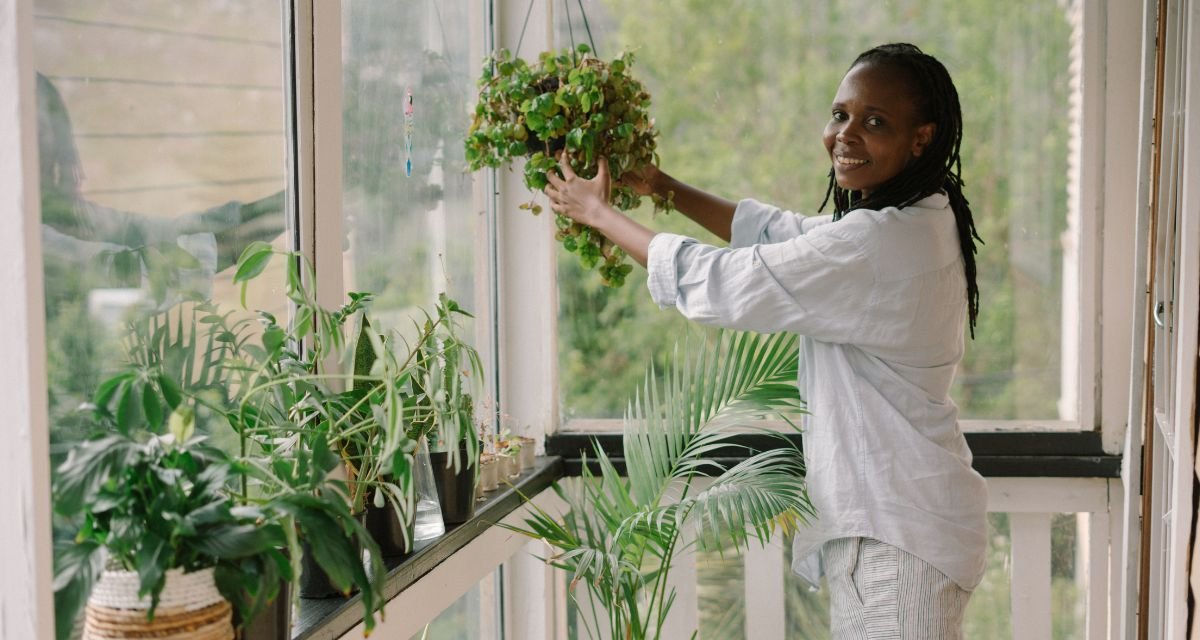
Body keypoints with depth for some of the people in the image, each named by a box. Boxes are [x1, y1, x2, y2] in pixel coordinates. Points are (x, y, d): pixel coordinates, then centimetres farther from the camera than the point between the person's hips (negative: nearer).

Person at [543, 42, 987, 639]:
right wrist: (660, 184, 16)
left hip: (897, 531, -10)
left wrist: (599, 213, -4)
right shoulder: (914, 223, 8)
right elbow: (775, 230, 19)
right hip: (888, 515, 10)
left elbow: (711, 283, -17)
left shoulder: (881, 243, -23)